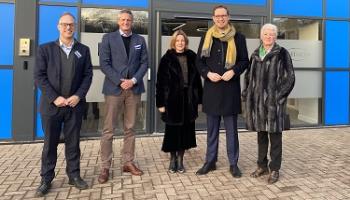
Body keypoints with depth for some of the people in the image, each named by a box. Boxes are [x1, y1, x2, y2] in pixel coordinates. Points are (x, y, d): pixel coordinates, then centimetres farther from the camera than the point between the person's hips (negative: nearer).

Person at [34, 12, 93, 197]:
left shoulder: (83, 50, 8)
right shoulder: (45, 49, 3)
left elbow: (88, 75, 3)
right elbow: (39, 76, -3)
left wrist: (78, 95, -10)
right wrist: (54, 98, -13)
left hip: (75, 105, 1)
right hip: (51, 104, -1)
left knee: (73, 142, 9)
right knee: (50, 143, 8)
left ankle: (74, 175, 21)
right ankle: (46, 179, 19)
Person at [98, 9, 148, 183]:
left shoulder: (140, 40, 13)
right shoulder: (108, 38, 4)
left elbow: (144, 63, 7)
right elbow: (104, 63, -4)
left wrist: (133, 80, -8)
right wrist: (120, 81, -13)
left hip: (134, 88, 3)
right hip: (114, 88, -3)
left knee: (130, 128, 9)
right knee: (108, 130, -1)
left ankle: (128, 163, 19)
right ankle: (105, 167, 7)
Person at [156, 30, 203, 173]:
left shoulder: (192, 57, 5)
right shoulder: (167, 59, -2)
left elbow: (197, 79, 6)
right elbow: (161, 82, -4)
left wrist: (198, 99, 3)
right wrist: (160, 102, -8)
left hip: (188, 100, 2)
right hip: (172, 100, -2)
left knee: (186, 130, 8)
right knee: (172, 130, 6)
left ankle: (180, 159, 24)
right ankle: (173, 159, 24)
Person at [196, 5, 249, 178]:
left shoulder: (238, 37, 3)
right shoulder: (206, 37, 8)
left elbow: (245, 61, 4)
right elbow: (199, 61, 8)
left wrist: (233, 71, -14)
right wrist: (208, 73, -10)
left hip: (230, 88, -2)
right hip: (211, 88, 2)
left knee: (231, 129, 5)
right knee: (212, 128, 10)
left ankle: (233, 164, 16)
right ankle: (210, 161, 22)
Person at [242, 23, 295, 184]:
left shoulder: (282, 53, -3)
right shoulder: (255, 54, 12)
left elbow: (289, 78, -6)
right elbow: (248, 76, 19)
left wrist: (279, 96, -13)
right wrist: (247, 94, 9)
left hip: (273, 101, -5)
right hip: (257, 101, 5)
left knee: (274, 135, 2)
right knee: (261, 134, 13)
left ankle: (275, 169, 14)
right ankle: (262, 166, 25)